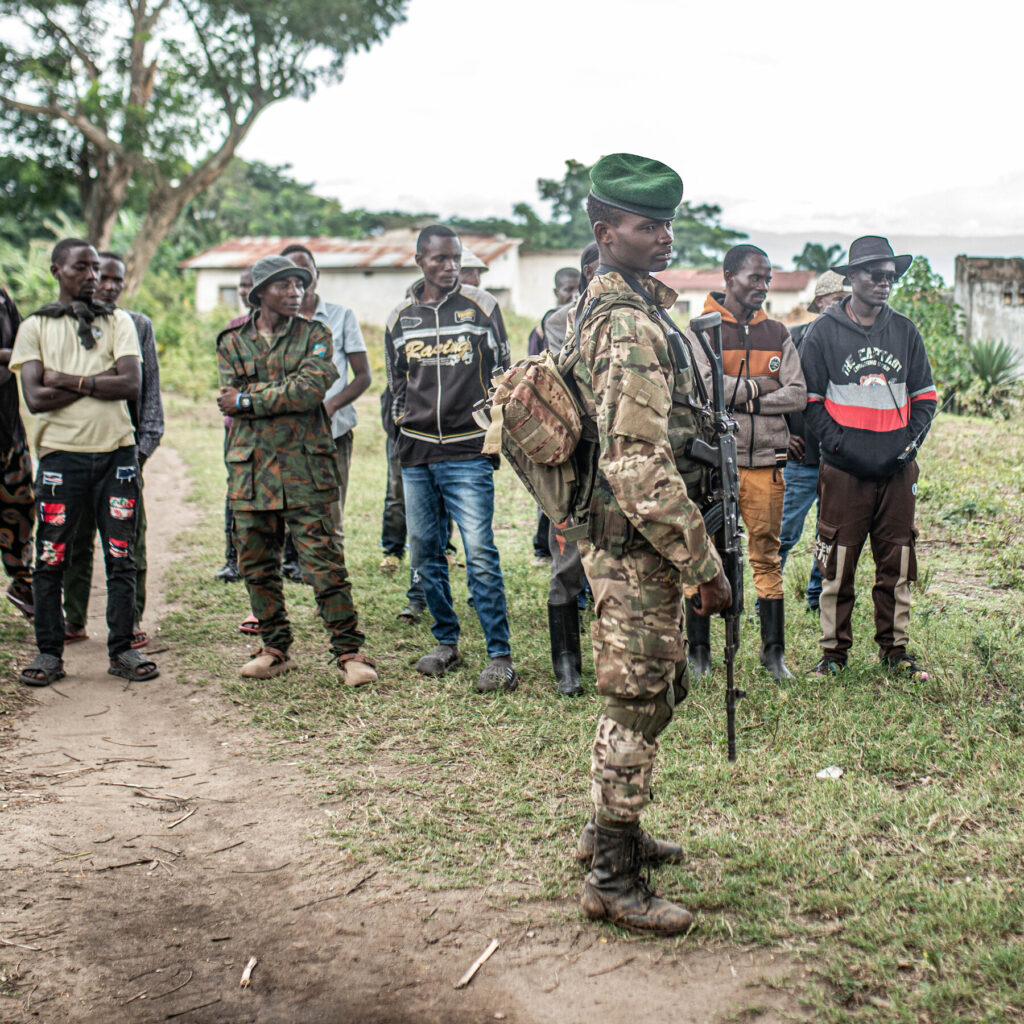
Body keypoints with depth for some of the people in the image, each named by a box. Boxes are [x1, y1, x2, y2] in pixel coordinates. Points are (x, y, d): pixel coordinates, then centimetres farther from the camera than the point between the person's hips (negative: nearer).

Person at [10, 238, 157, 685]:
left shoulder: (118, 322, 9)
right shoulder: (35, 327, 7)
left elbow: (131, 385, -6)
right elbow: (36, 398, -6)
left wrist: (69, 380, -9)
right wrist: (99, 380, -9)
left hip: (116, 452, 1)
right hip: (61, 453, -1)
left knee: (121, 557, 2)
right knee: (50, 559, 1)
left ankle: (122, 649, 12)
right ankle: (49, 652, 12)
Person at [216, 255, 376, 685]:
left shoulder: (314, 335, 5)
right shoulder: (232, 341, 11)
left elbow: (310, 390, -12)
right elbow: (230, 399, -3)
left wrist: (247, 399, -8)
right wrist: (285, 393, -10)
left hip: (304, 469, -3)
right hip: (250, 468, 3)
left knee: (325, 563, -6)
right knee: (257, 566, 9)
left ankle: (349, 652, 0)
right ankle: (275, 648, 23)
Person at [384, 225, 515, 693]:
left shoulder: (481, 306, 3)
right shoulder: (399, 317, 10)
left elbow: (501, 373, 8)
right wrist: (403, 431, 12)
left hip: (468, 451, -4)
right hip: (416, 455, 4)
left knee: (480, 554, -11)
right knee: (425, 552, 8)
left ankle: (500, 656, -6)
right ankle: (445, 641, 23)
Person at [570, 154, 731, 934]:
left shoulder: (599, 306, 13)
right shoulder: (632, 324, -20)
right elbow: (640, 467, -27)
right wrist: (705, 564, -22)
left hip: (620, 540, 10)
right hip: (637, 547, -10)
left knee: (658, 690, 22)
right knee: (639, 705, -1)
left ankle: (611, 829, 36)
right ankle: (614, 879, 11)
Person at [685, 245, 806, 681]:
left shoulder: (777, 334, 12)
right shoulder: (701, 330, 1)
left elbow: (797, 395, 2)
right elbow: (702, 388, -15)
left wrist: (741, 400, -9)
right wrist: (756, 386, -6)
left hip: (766, 460, 3)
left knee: (767, 557, 7)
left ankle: (774, 651, 15)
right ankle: (699, 649, 15)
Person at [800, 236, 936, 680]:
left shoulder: (905, 332, 11)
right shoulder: (823, 332, 1)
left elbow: (925, 396, 15)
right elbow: (810, 400, 0)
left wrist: (911, 441, 0)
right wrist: (841, 444, -11)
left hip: (899, 469, 3)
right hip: (843, 470, -3)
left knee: (897, 561, 7)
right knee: (838, 563, -1)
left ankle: (895, 649, 18)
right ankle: (833, 651, 11)